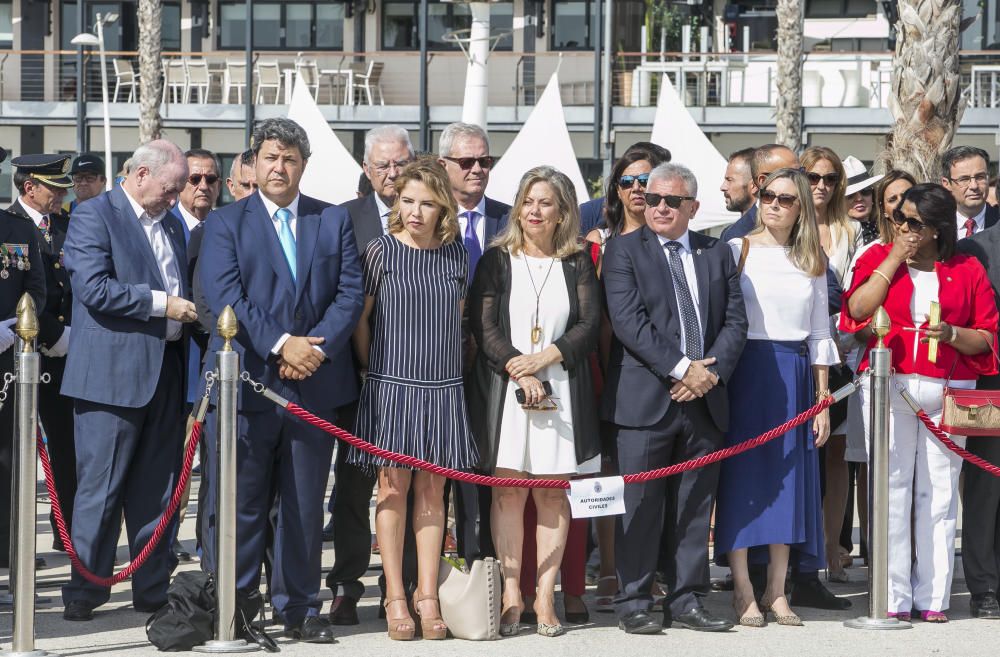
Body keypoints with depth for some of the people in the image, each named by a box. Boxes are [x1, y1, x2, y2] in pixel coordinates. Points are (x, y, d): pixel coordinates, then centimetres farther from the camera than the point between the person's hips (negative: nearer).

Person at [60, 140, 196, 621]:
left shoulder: (170, 224, 19)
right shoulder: (94, 215, -6)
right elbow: (94, 288, -17)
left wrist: (191, 311, 8)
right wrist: (161, 304, -16)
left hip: (165, 370, 7)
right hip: (113, 373, -7)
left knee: (157, 489, 9)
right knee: (101, 489, -3)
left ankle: (154, 590, 14)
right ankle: (84, 593, 5)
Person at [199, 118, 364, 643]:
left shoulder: (334, 221, 12)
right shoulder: (225, 223, 5)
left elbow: (350, 293, 5)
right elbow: (224, 296, -7)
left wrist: (316, 349, -11)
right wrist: (280, 344, -17)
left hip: (314, 383, 2)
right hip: (246, 381, -2)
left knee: (305, 506, 7)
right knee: (239, 505, -1)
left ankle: (299, 608, 15)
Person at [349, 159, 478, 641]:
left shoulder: (455, 255, 5)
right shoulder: (382, 251, -5)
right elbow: (361, 316, 2)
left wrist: (445, 360, 10)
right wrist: (370, 368, 4)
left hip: (442, 386, 3)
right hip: (391, 384, -3)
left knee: (432, 491, 5)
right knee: (393, 489, 0)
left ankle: (427, 595, 10)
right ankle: (395, 597, 5)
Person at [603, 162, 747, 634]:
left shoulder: (717, 254, 14)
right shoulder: (624, 251, 1)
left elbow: (735, 321, 9)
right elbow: (628, 321, -10)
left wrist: (711, 371, -8)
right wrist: (681, 368, -15)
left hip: (704, 399, 4)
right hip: (645, 400, -4)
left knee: (695, 507, 7)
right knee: (640, 507, -2)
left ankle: (686, 600, 14)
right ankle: (633, 603, 5)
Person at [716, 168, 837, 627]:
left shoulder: (812, 262, 11)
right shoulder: (736, 251, 1)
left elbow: (819, 334, 12)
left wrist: (823, 400, 8)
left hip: (795, 379, 3)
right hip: (745, 373, -3)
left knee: (789, 479, 3)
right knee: (743, 474, -3)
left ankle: (776, 590, 10)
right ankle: (743, 591, 2)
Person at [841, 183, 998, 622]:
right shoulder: (878, 258, 10)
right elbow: (857, 310, -8)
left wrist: (952, 334, -11)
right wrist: (894, 259, -5)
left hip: (947, 391, 0)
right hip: (888, 387, 0)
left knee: (940, 494, 2)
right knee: (891, 490, -3)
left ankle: (933, 597, 7)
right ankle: (893, 598, 0)